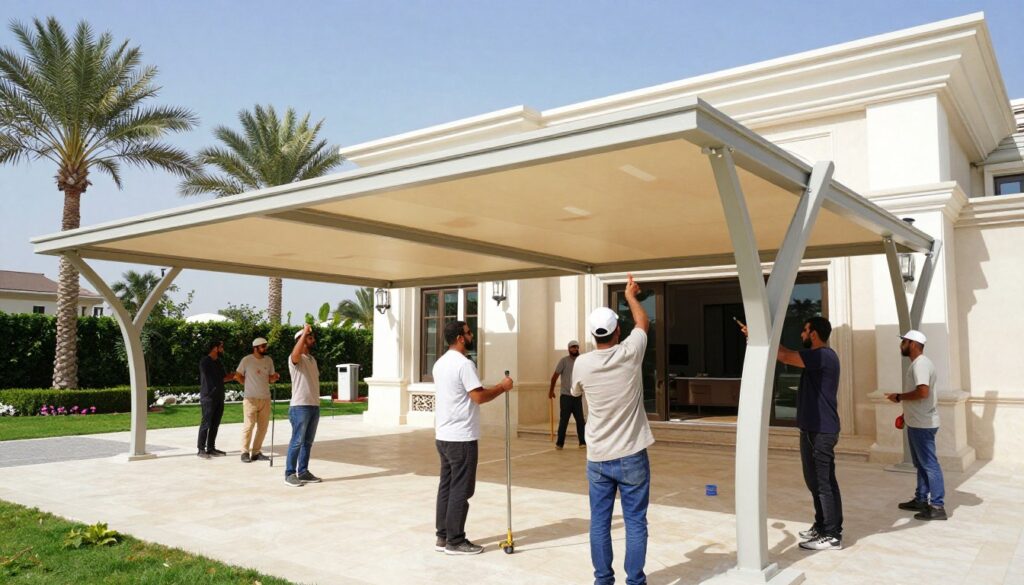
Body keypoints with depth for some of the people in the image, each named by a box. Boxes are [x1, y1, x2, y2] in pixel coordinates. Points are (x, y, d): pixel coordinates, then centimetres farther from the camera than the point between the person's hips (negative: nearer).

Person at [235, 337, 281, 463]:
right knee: (249, 425, -5)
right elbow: (238, 376, 3)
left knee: (263, 426, 6)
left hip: (265, 398, 5)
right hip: (251, 398, -5)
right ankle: (245, 452, 4)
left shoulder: (269, 360, 8)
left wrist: (275, 377, -9)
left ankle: (256, 452, 15)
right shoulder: (247, 360, -4)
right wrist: (249, 385, 3)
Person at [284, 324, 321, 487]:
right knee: (297, 441, -4)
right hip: (300, 406, -8)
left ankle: (303, 472, 18)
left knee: (308, 442, 11)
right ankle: (290, 474, 4)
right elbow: (296, 353, -34)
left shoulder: (312, 359, 18)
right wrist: (305, 332, -34)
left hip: (314, 406, 8)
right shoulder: (295, 359, -8)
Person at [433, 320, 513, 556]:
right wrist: (502, 387, -7)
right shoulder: (464, 364, -17)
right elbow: (479, 397, -22)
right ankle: (455, 541, 5)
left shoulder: (440, 363, 13)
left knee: (446, 486, 13)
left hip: (443, 435, 9)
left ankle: (443, 537, 18)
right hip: (461, 437, -9)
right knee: (461, 489, -1)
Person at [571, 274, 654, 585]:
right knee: (635, 522, 6)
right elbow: (643, 322, 10)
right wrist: (631, 295, 27)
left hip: (597, 458, 2)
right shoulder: (629, 353, -11)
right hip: (631, 456, -2)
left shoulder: (581, 364, -7)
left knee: (599, 522, 10)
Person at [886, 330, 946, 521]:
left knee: (929, 464, -6)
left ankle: (937, 506, -1)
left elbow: (923, 391, -30)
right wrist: (907, 413, 20)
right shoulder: (918, 363, 14)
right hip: (917, 423, 11)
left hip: (922, 425, -11)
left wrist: (899, 397, -18)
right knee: (921, 464, 17)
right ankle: (921, 500, 26)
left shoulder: (920, 364, -18)